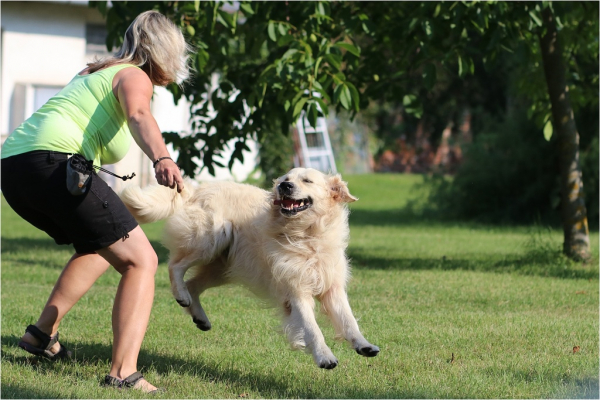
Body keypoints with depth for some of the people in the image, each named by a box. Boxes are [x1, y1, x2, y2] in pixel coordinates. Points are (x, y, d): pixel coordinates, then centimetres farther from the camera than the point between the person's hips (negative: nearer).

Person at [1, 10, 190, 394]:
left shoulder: (95, 74, 30)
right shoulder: (134, 77, 4)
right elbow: (139, 117, -20)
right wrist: (162, 159, -39)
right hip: (53, 162, -9)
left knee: (100, 246, 32)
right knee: (141, 261, -7)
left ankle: (43, 332, 30)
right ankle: (123, 374, -21)